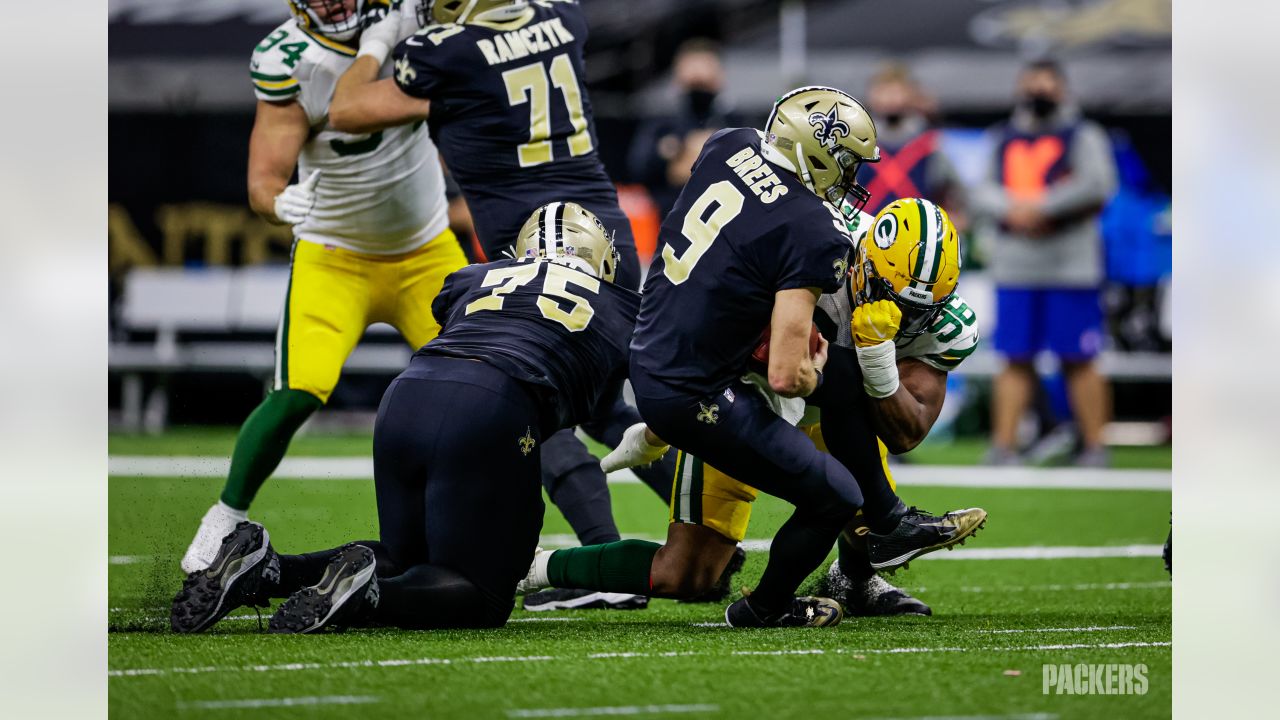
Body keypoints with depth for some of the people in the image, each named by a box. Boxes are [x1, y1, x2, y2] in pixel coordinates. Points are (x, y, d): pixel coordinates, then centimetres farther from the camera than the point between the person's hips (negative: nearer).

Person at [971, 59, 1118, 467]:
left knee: (1079, 360, -4)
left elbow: (1097, 184, -12)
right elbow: (984, 194, 10)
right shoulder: (1007, 139, 17)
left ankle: (1094, 446, -1)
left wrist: (1039, 208, -14)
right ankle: (1004, 445, 4)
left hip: (1070, 268, -4)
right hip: (1014, 268, 4)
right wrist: (1012, 211, -11)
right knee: (1016, 360, 3)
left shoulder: (1083, 136, 3)